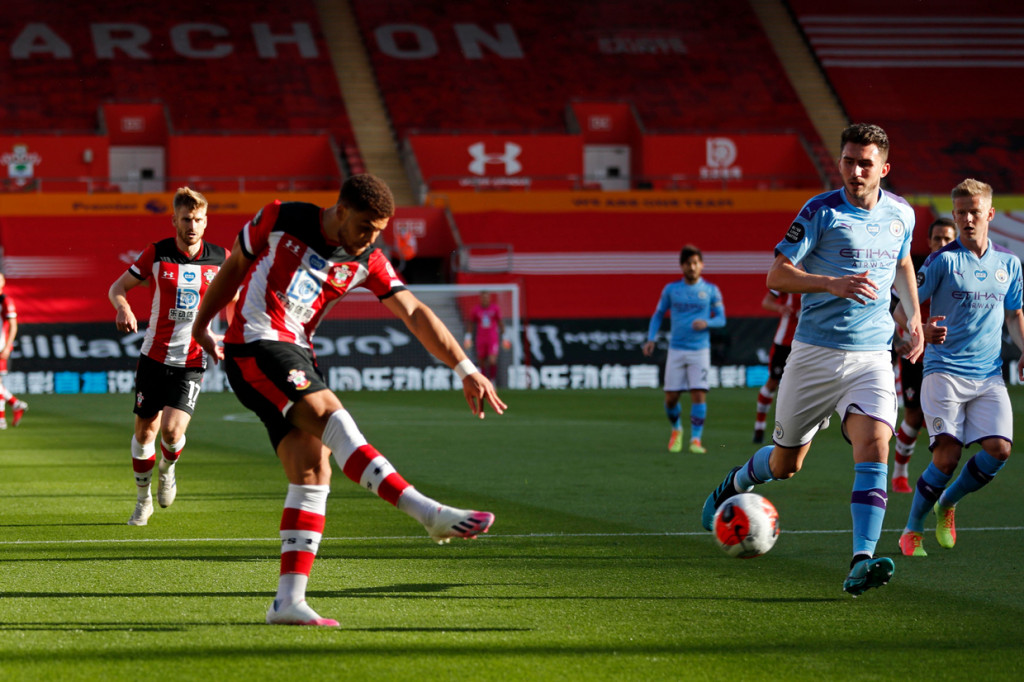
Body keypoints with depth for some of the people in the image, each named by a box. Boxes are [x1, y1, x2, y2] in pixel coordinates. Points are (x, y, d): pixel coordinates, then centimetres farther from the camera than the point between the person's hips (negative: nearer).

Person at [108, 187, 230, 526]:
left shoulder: (220, 259, -3)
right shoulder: (156, 254, -5)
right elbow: (118, 287, 3)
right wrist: (123, 307, -20)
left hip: (191, 362, -1)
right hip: (154, 355, 1)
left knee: (172, 430, -17)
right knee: (145, 430, 4)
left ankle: (168, 469, 18)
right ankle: (143, 501, 25)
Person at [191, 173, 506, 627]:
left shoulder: (367, 262, 5)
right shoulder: (280, 221, -5)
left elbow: (414, 313, -1)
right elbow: (235, 266, 10)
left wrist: (465, 370, -10)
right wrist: (201, 325, 19)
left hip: (296, 356, 7)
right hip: (254, 347, -6)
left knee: (313, 474, -5)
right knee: (333, 419, -24)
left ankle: (288, 600, -6)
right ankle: (433, 515, -34)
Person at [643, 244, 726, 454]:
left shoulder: (711, 291, 3)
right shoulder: (671, 290, 5)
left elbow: (721, 319, 5)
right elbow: (658, 315, 13)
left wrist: (706, 323, -17)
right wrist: (651, 339, 0)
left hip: (700, 350, -1)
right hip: (676, 350, 1)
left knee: (699, 394, -13)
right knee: (671, 397, 0)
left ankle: (695, 440, -7)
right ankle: (676, 430, 27)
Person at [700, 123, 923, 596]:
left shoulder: (901, 214, 7)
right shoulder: (820, 212, -8)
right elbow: (777, 276, -12)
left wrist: (914, 318, 18)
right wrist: (833, 283, -26)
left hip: (871, 356, 2)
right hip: (815, 352, -2)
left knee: (874, 446, -21)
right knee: (786, 463, 10)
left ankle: (862, 563, -27)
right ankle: (737, 482, 44)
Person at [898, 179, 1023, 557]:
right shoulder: (943, 260, -2)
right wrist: (920, 332, -23)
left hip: (989, 375, 4)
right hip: (945, 370, -4)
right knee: (948, 453, -15)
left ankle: (947, 504, 15)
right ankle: (912, 530, 5)